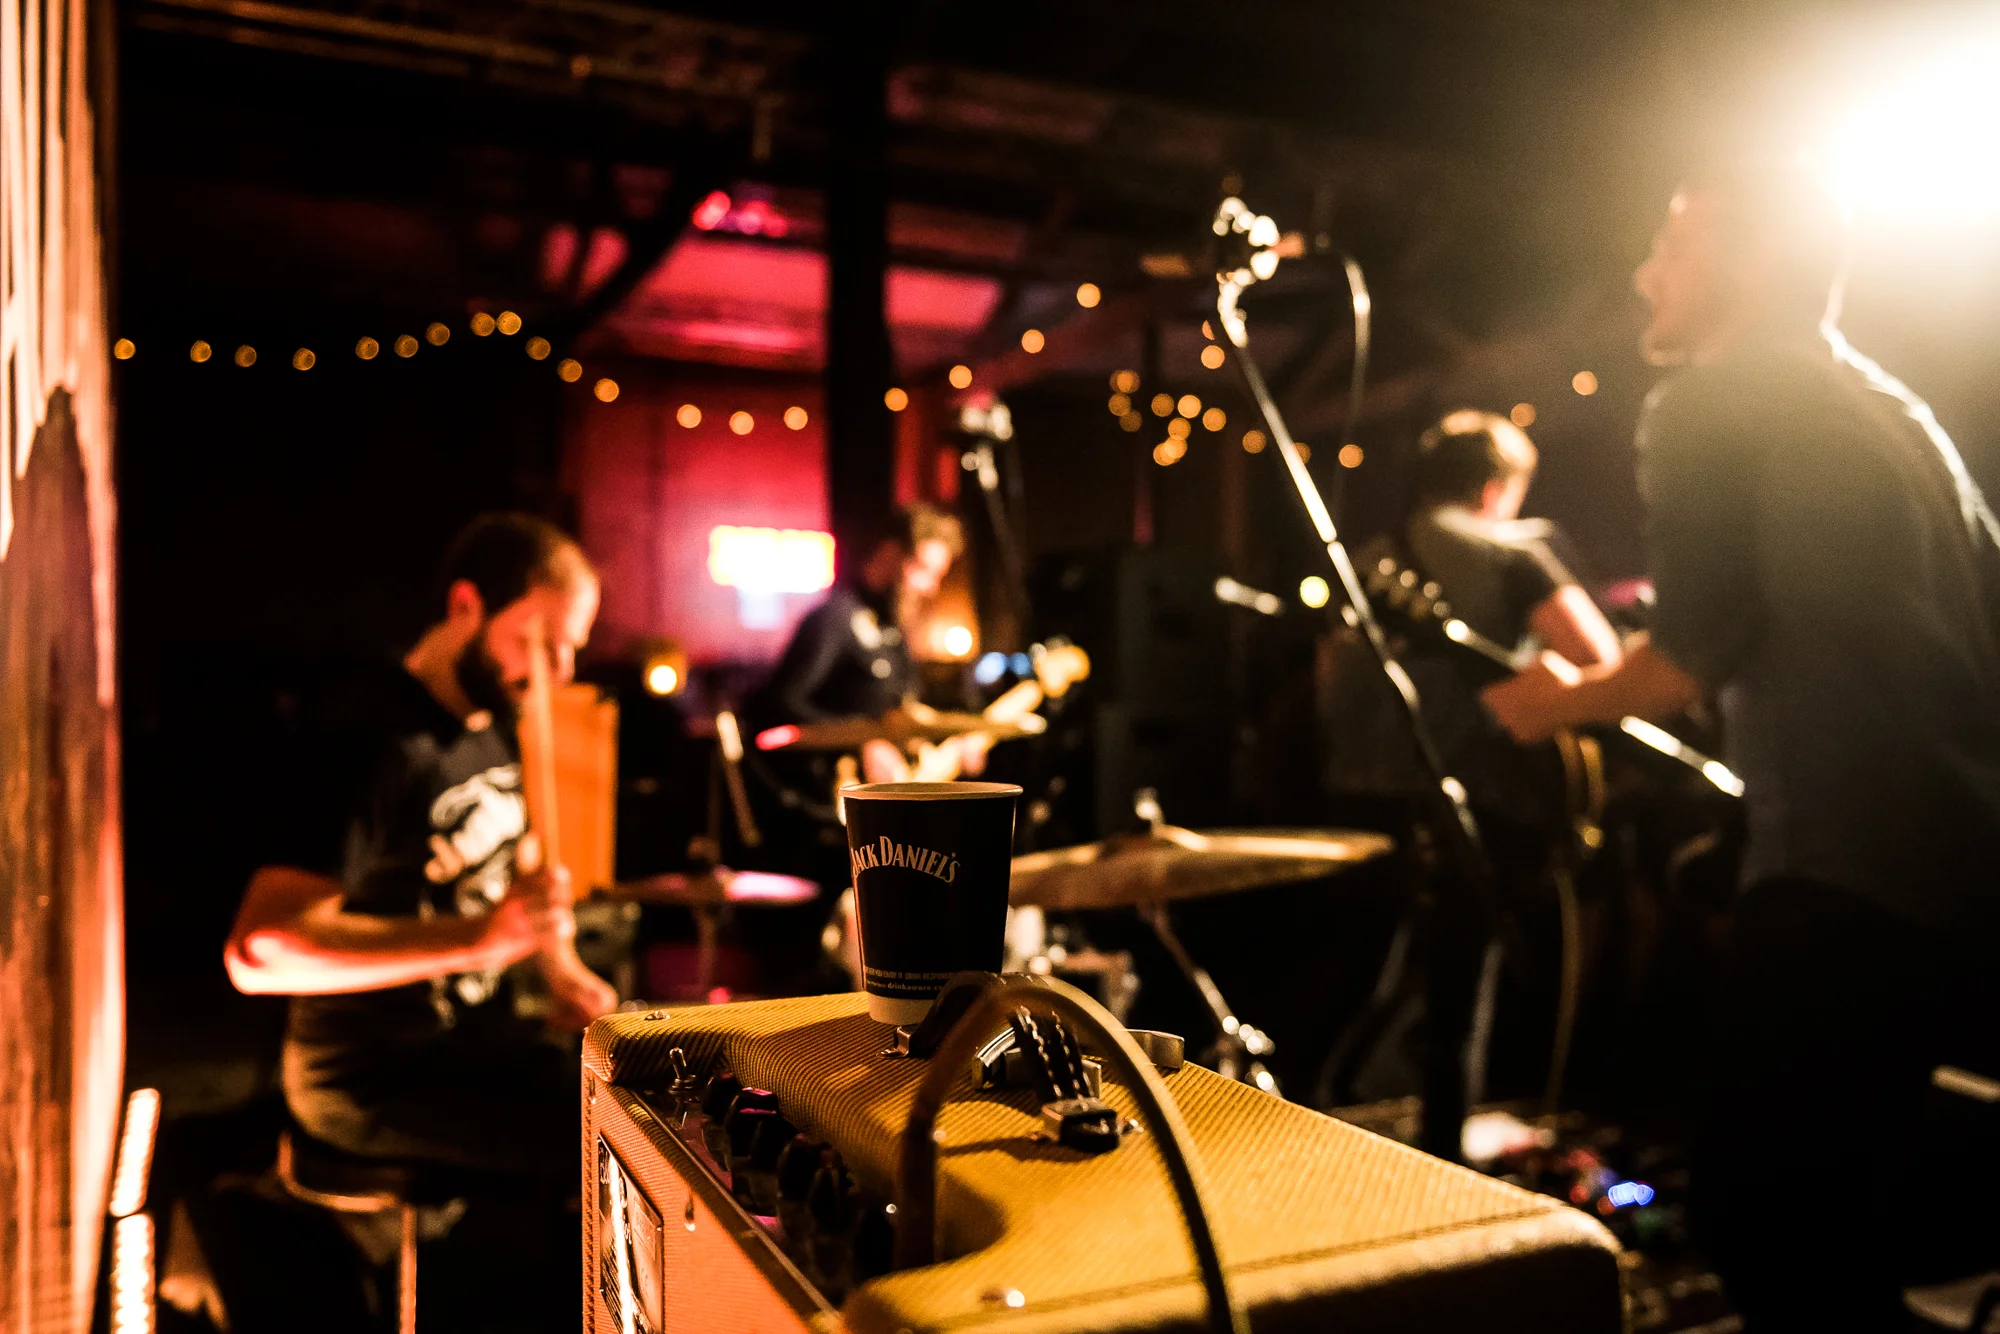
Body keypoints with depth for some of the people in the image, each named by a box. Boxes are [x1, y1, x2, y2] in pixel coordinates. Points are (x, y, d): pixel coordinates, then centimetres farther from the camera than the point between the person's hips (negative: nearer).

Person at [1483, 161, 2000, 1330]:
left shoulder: (1710, 404, -5)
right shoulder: (1894, 409, 21)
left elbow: (1700, 649, -14)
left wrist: (1569, 699, 4)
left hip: (1855, 865, -10)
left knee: (1763, 1212, -3)